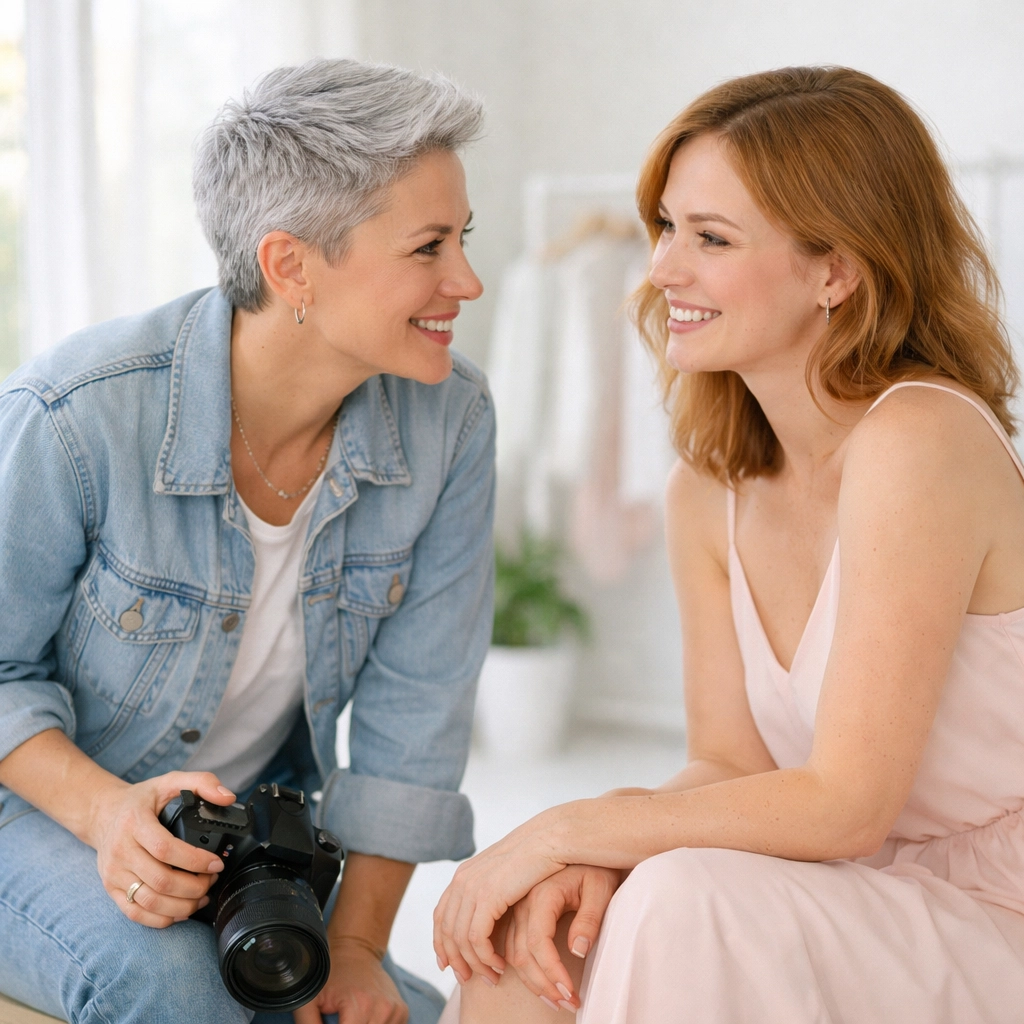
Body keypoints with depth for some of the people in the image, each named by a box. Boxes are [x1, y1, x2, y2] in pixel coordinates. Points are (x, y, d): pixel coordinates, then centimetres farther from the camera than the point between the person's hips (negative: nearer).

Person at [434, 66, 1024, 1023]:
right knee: (529, 932, -13)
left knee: (688, 902, -29)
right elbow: (729, 767, 1)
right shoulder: (709, 492, 2)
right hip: (868, 909, 6)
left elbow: (846, 805, -23)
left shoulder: (919, 441, -22)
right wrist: (586, 861, -18)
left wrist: (570, 828, -19)